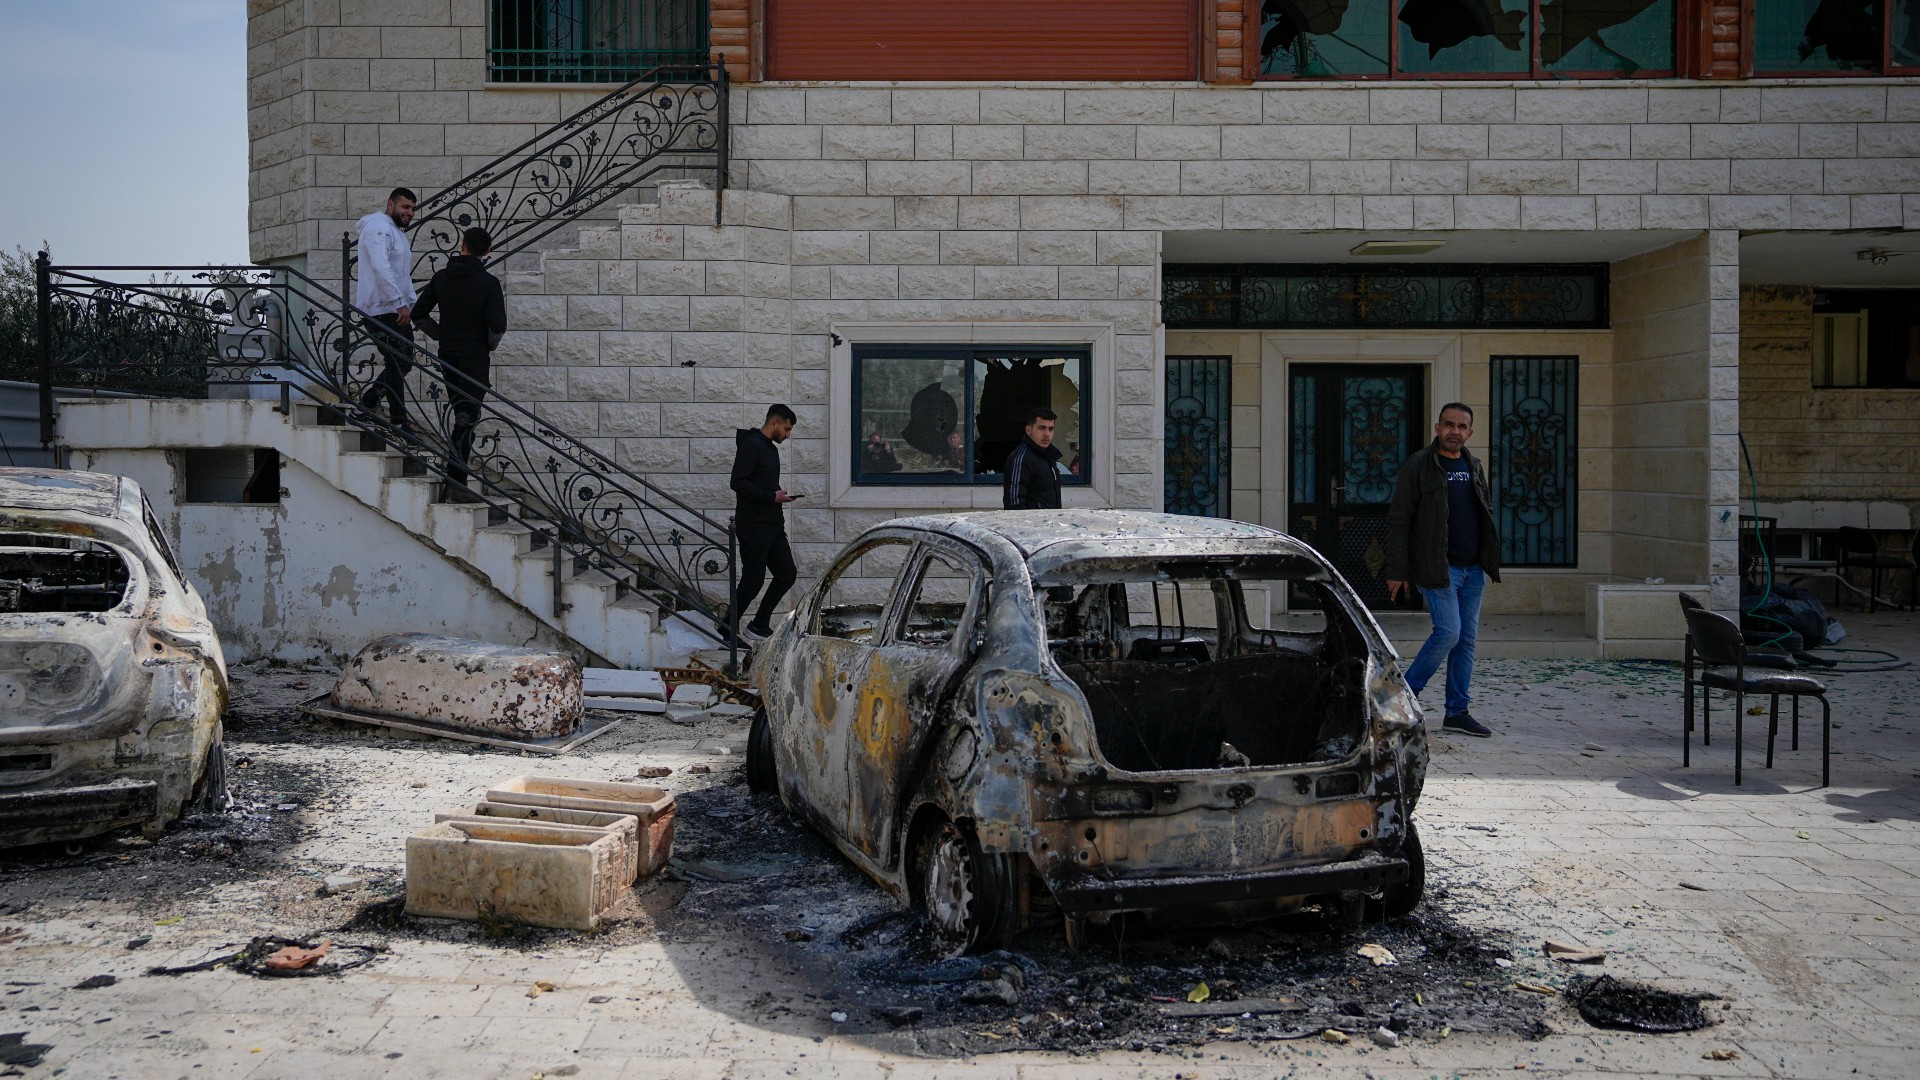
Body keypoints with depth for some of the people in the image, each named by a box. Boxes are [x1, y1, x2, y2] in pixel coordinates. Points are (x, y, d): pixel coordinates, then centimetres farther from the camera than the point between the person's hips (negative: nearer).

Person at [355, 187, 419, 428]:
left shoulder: (398, 233, 25)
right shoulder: (379, 227, -9)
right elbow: (381, 268, -21)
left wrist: (414, 305, 14)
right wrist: (401, 304, -23)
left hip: (397, 310, 10)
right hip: (382, 310, -10)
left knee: (403, 363, 9)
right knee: (397, 364, -9)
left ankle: (366, 404, 16)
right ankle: (399, 421, -6)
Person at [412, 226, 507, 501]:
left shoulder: (441, 277, 6)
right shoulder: (488, 282, -9)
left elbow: (418, 315, 8)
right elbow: (497, 326, -15)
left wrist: (441, 335, 17)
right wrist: (489, 345, 4)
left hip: (447, 355, 5)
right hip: (474, 356, -5)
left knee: (461, 415, 17)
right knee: (467, 418, -7)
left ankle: (456, 478, 21)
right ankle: (456, 483, -13)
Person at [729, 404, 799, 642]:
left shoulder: (771, 448, 18)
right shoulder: (751, 445, -12)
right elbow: (738, 483, -21)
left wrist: (779, 495, 9)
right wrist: (772, 496, -20)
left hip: (773, 525, 9)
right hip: (753, 526, -9)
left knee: (787, 575, 8)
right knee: (752, 580, -5)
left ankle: (760, 625, 19)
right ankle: (727, 631, 9)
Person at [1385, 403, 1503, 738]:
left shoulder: (1474, 467, 14)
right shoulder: (1419, 465, -6)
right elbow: (1398, 520, -8)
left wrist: (1488, 559, 14)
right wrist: (1397, 571, -12)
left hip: (1473, 569, 7)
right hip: (1438, 568, -6)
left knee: (1467, 639, 6)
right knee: (1448, 633, -13)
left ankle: (1457, 712, 13)